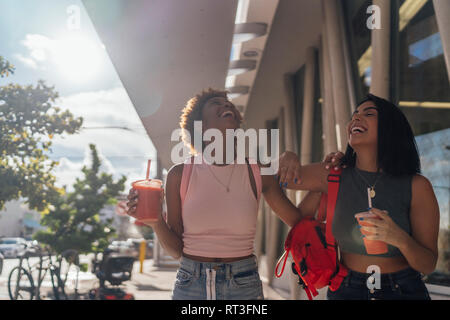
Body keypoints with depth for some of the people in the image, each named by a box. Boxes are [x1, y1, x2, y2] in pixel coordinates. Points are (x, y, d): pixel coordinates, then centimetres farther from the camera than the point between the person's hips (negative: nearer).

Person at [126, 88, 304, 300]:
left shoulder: (257, 173, -2)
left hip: (244, 286, 1)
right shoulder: (180, 175, -3)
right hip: (190, 285, 0)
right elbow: (177, 250, 0)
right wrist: (156, 223, -18)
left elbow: (300, 222, 4)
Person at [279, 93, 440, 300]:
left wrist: (400, 239, -31)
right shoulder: (334, 176, -10)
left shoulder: (416, 186, -14)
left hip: (404, 290, -1)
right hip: (345, 290, 2)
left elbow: (429, 265, -11)